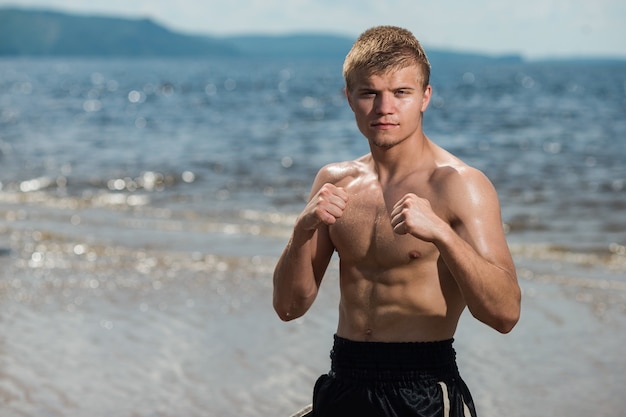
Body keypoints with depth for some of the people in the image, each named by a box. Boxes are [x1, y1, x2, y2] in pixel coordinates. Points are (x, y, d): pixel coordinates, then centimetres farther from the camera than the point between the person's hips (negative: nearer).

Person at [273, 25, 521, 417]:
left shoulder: (459, 184, -10)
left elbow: (506, 313, -18)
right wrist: (303, 231, -14)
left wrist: (441, 232, -30)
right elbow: (290, 306, 4)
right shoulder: (335, 182, 5)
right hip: (343, 385, 4)